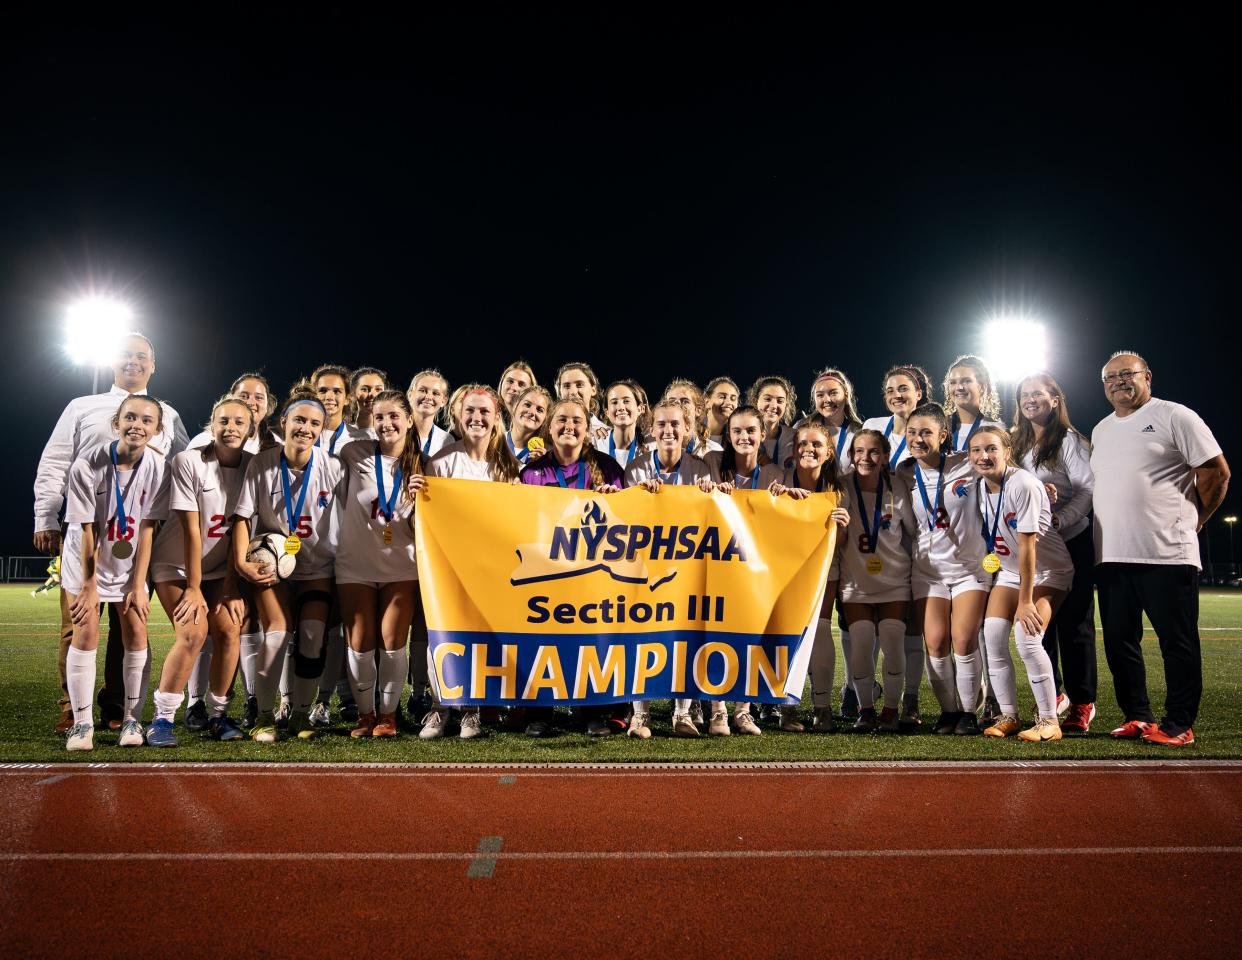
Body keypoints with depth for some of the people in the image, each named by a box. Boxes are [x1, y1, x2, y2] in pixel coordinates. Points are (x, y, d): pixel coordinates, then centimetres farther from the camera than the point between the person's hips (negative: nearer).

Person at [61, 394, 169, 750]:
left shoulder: (158, 467, -16)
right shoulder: (88, 464, -21)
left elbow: (147, 529, -12)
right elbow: (87, 530, -16)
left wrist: (138, 585, -11)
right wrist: (89, 585, -12)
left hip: (130, 563, 2)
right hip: (86, 561, -2)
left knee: (136, 634, -3)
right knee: (86, 635, -7)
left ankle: (132, 718, 8)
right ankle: (82, 723, 3)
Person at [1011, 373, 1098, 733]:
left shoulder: (1069, 440, -5)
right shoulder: (1018, 443, 14)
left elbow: (1089, 489, -13)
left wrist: (1060, 518, -24)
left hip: (1071, 542, -6)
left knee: (1074, 622, -2)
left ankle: (1082, 703, 6)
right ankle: (1052, 694, 21)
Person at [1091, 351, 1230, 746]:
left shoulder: (1174, 417, -2)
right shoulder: (1099, 431, 17)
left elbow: (1216, 471, -4)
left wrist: (1193, 520, 0)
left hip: (1167, 554, -6)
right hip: (1111, 557, 7)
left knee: (1178, 643, 1)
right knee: (1119, 641, 10)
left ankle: (1179, 724, 10)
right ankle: (1137, 717, 20)